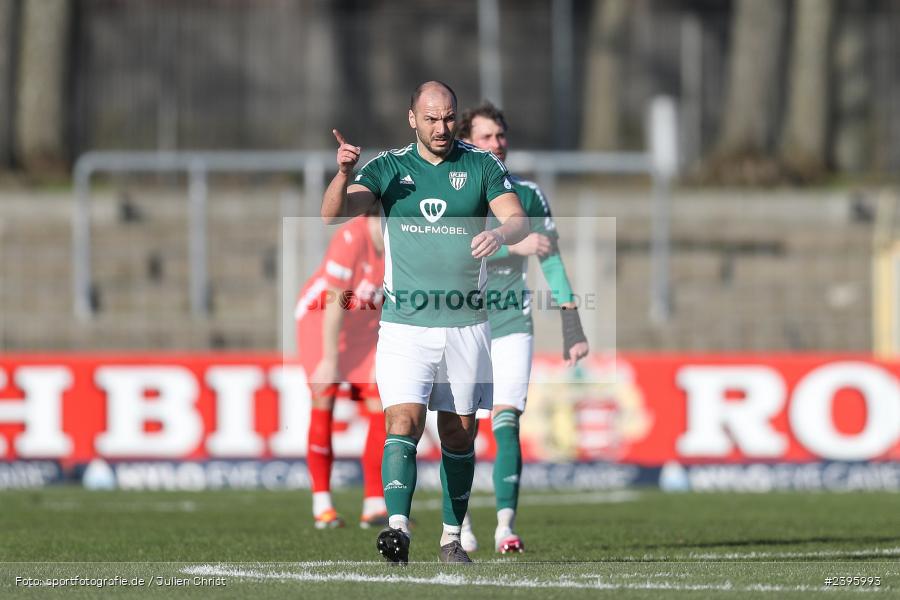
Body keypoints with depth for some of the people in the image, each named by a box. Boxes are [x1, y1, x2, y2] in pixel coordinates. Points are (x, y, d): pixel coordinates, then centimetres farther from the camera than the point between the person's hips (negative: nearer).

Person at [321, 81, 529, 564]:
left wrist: (501, 234, -30)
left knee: (459, 434, 7)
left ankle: (452, 537, 19)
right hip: (405, 324, -1)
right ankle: (397, 525, -28)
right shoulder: (388, 167, 3)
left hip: (465, 323, 1)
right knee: (403, 422, -17)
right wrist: (343, 174, -28)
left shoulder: (482, 166, 4)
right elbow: (333, 214, -7)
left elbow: (518, 219, -7)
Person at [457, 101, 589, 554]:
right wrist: (513, 245, -33)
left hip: (512, 326, 1)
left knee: (507, 422, -13)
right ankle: (460, 520, 23)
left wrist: (572, 326, 2)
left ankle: (506, 525, -17)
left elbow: (551, 262, 7)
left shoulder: (527, 195, 5)